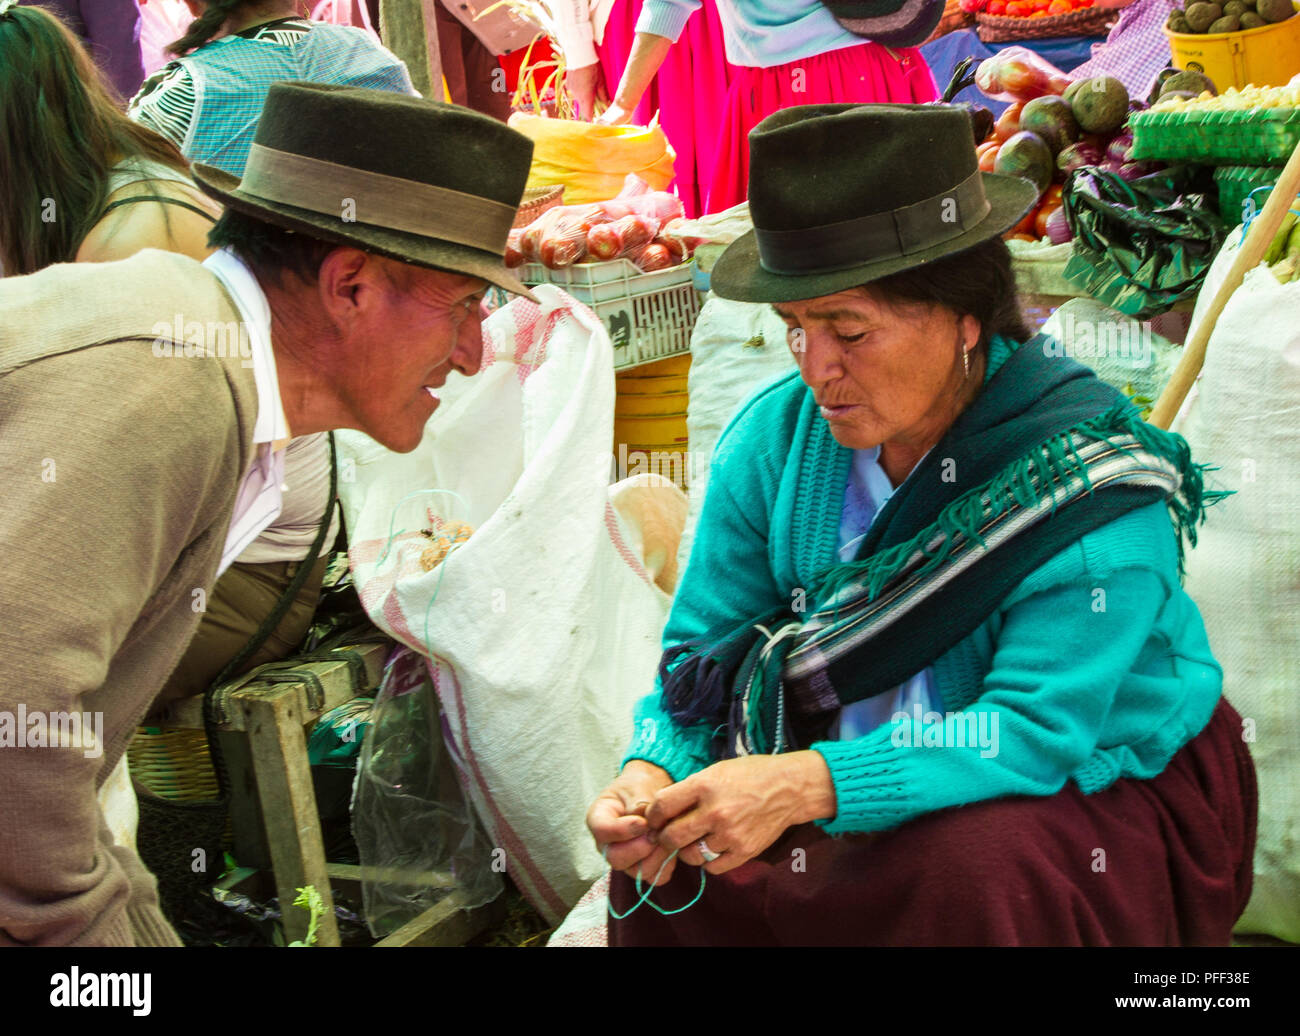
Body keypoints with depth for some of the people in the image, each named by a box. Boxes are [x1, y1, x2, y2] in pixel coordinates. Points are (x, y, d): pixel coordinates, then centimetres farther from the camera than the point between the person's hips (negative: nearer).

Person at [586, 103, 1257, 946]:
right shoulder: (776, 438, -8)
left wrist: (806, 785, -43)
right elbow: (703, 646, -3)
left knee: (978, 872, -34)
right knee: (667, 859, -16)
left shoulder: (1089, 475, -24)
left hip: (1091, 792, -4)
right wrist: (652, 773, -26)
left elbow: (1035, 729, -30)